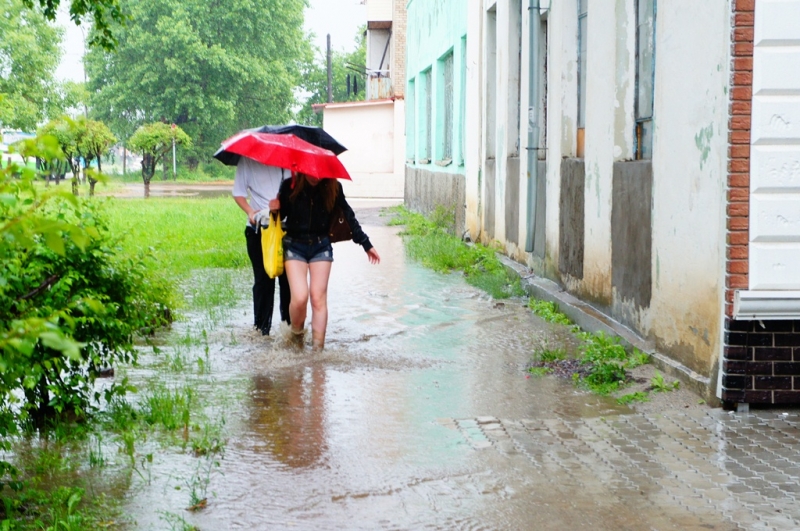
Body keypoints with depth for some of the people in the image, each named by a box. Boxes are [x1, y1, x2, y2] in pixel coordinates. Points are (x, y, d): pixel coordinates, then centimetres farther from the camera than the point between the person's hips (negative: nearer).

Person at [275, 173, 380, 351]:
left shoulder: (333, 188, -7)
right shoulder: (290, 186, -11)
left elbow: (348, 216, 4)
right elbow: (281, 214, 2)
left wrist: (366, 244, 7)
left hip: (321, 246, 1)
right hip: (295, 246, -1)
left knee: (318, 298, -2)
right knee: (300, 297, -15)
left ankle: (318, 348, 3)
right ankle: (296, 333, 13)